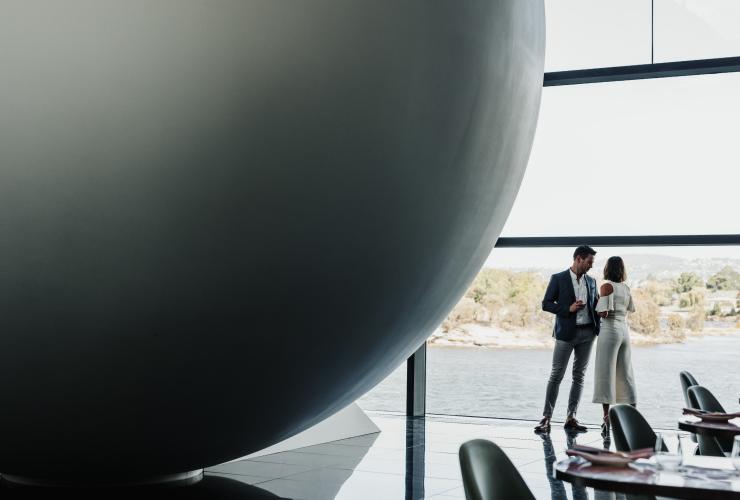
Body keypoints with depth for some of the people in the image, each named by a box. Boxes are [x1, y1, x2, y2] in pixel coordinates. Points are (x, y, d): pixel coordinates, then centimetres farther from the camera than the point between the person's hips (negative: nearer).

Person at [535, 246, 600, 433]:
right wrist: (568, 309, -18)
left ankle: (571, 418, 11)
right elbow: (546, 304, -4)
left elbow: (595, 305, 16)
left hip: (587, 333, 5)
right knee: (556, 375, -4)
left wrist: (599, 327, 1)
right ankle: (546, 418, -1)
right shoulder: (558, 279, -2)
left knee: (579, 376, 6)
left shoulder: (591, 281, 12)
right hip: (566, 333, -5)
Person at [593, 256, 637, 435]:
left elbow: (604, 313, -18)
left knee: (605, 373, -5)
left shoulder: (607, 286, -11)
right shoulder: (626, 287, 11)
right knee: (624, 373, 12)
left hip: (609, 331, -7)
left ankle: (607, 416, -9)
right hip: (624, 330, 7)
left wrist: (596, 305, 1)